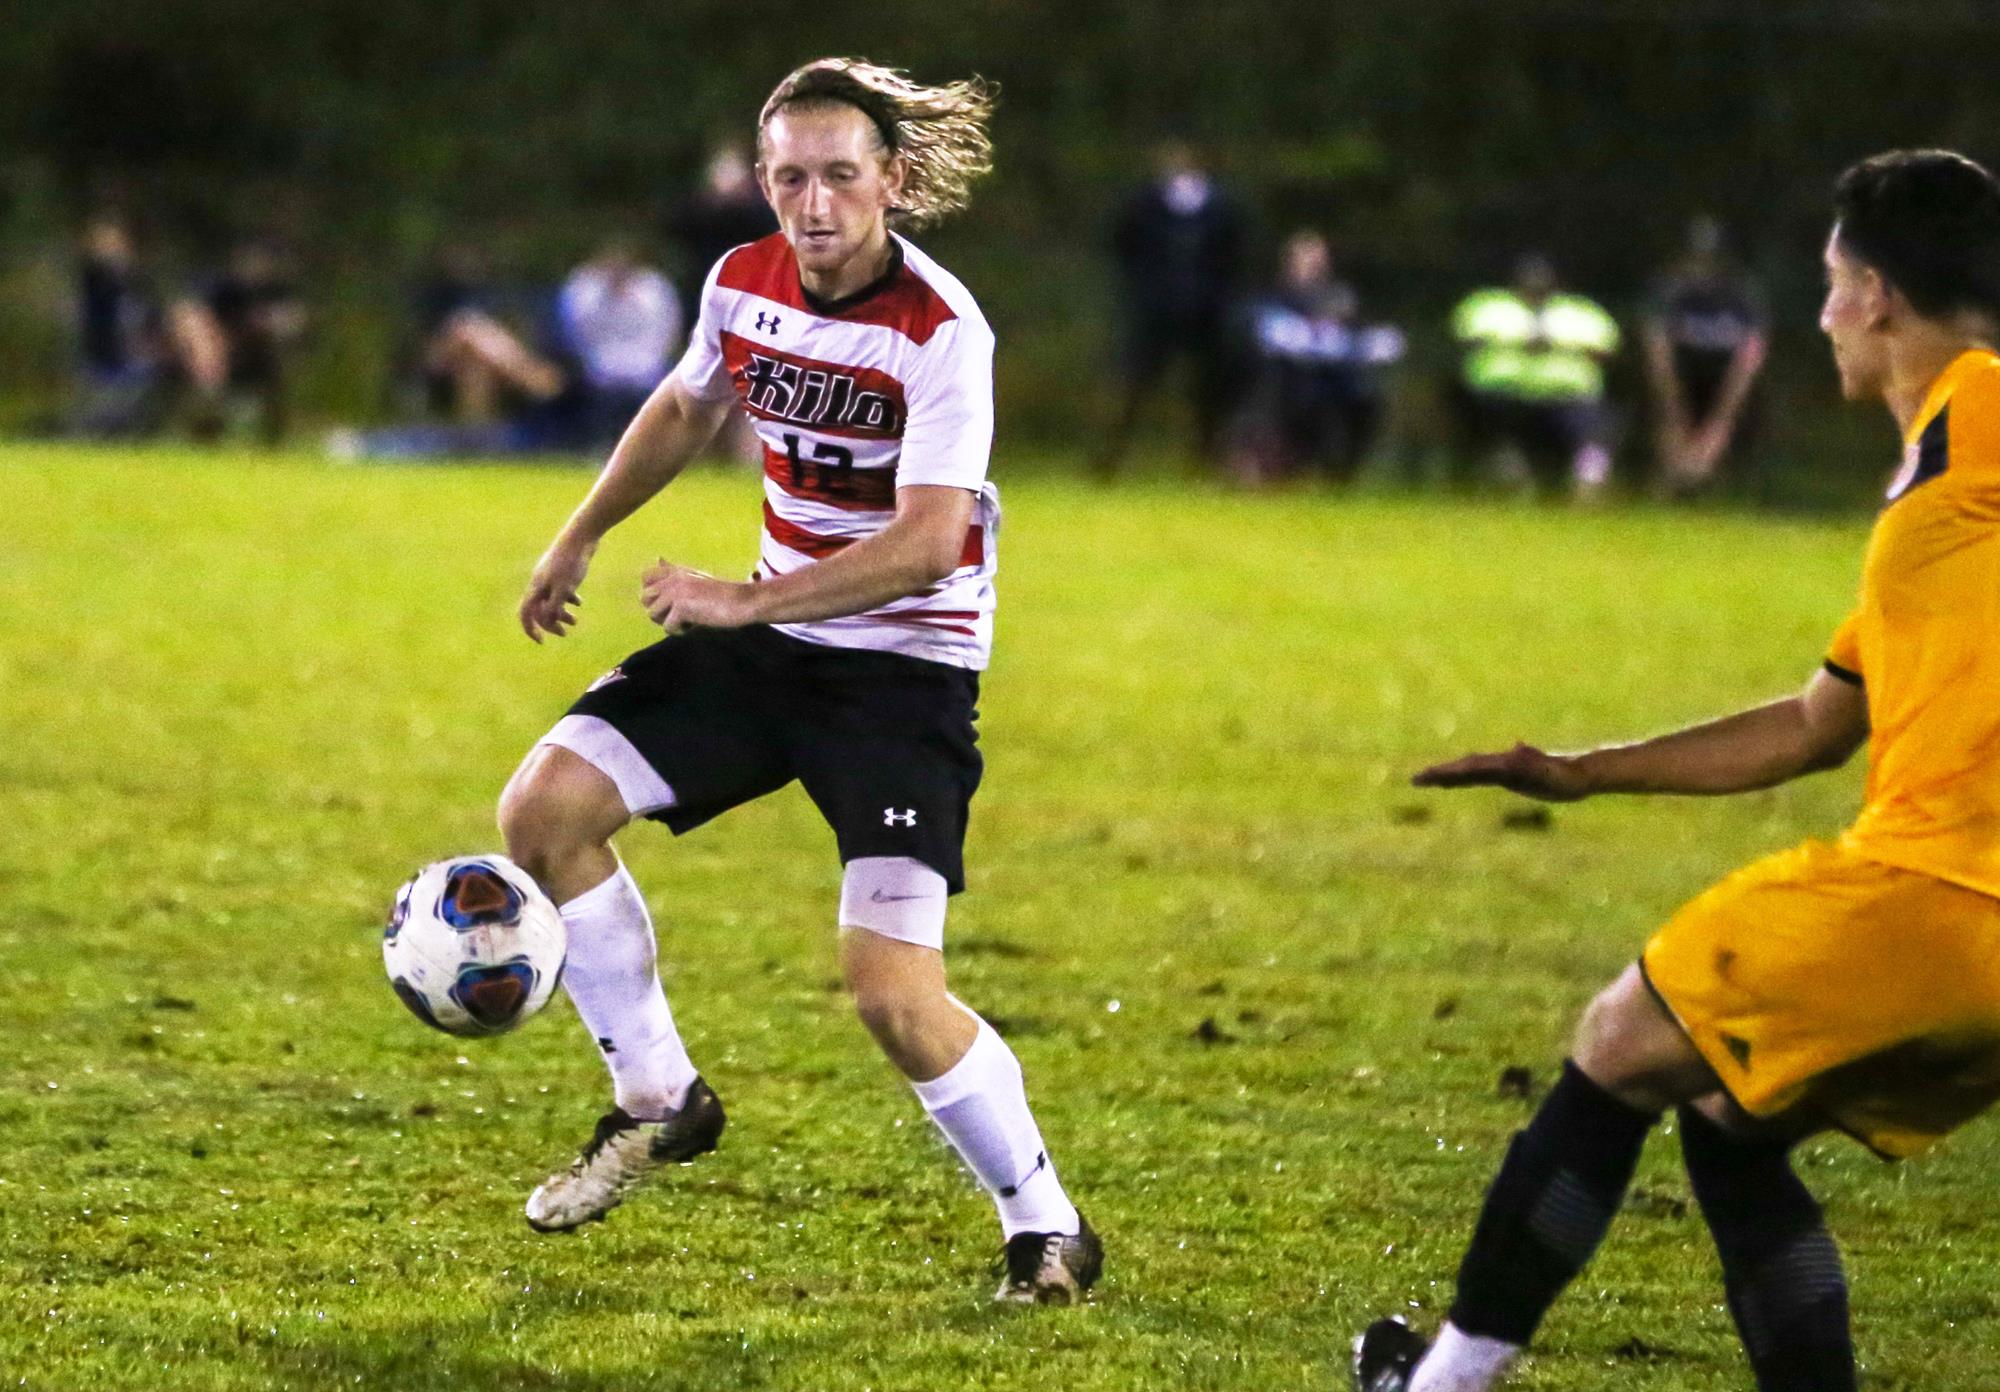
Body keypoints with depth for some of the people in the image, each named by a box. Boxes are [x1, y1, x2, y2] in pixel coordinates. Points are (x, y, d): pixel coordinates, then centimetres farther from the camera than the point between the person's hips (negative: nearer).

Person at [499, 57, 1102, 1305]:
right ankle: (658, 1100, 11)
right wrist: (578, 542, 27)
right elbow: (685, 408, 21)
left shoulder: (941, 332, -21)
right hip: (773, 635, 7)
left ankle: (1047, 1231, 4)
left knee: (890, 988, -17)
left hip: (906, 665, -7)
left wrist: (746, 601, -31)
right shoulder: (745, 284, -2)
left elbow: (926, 546, -28)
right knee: (545, 808, -6)